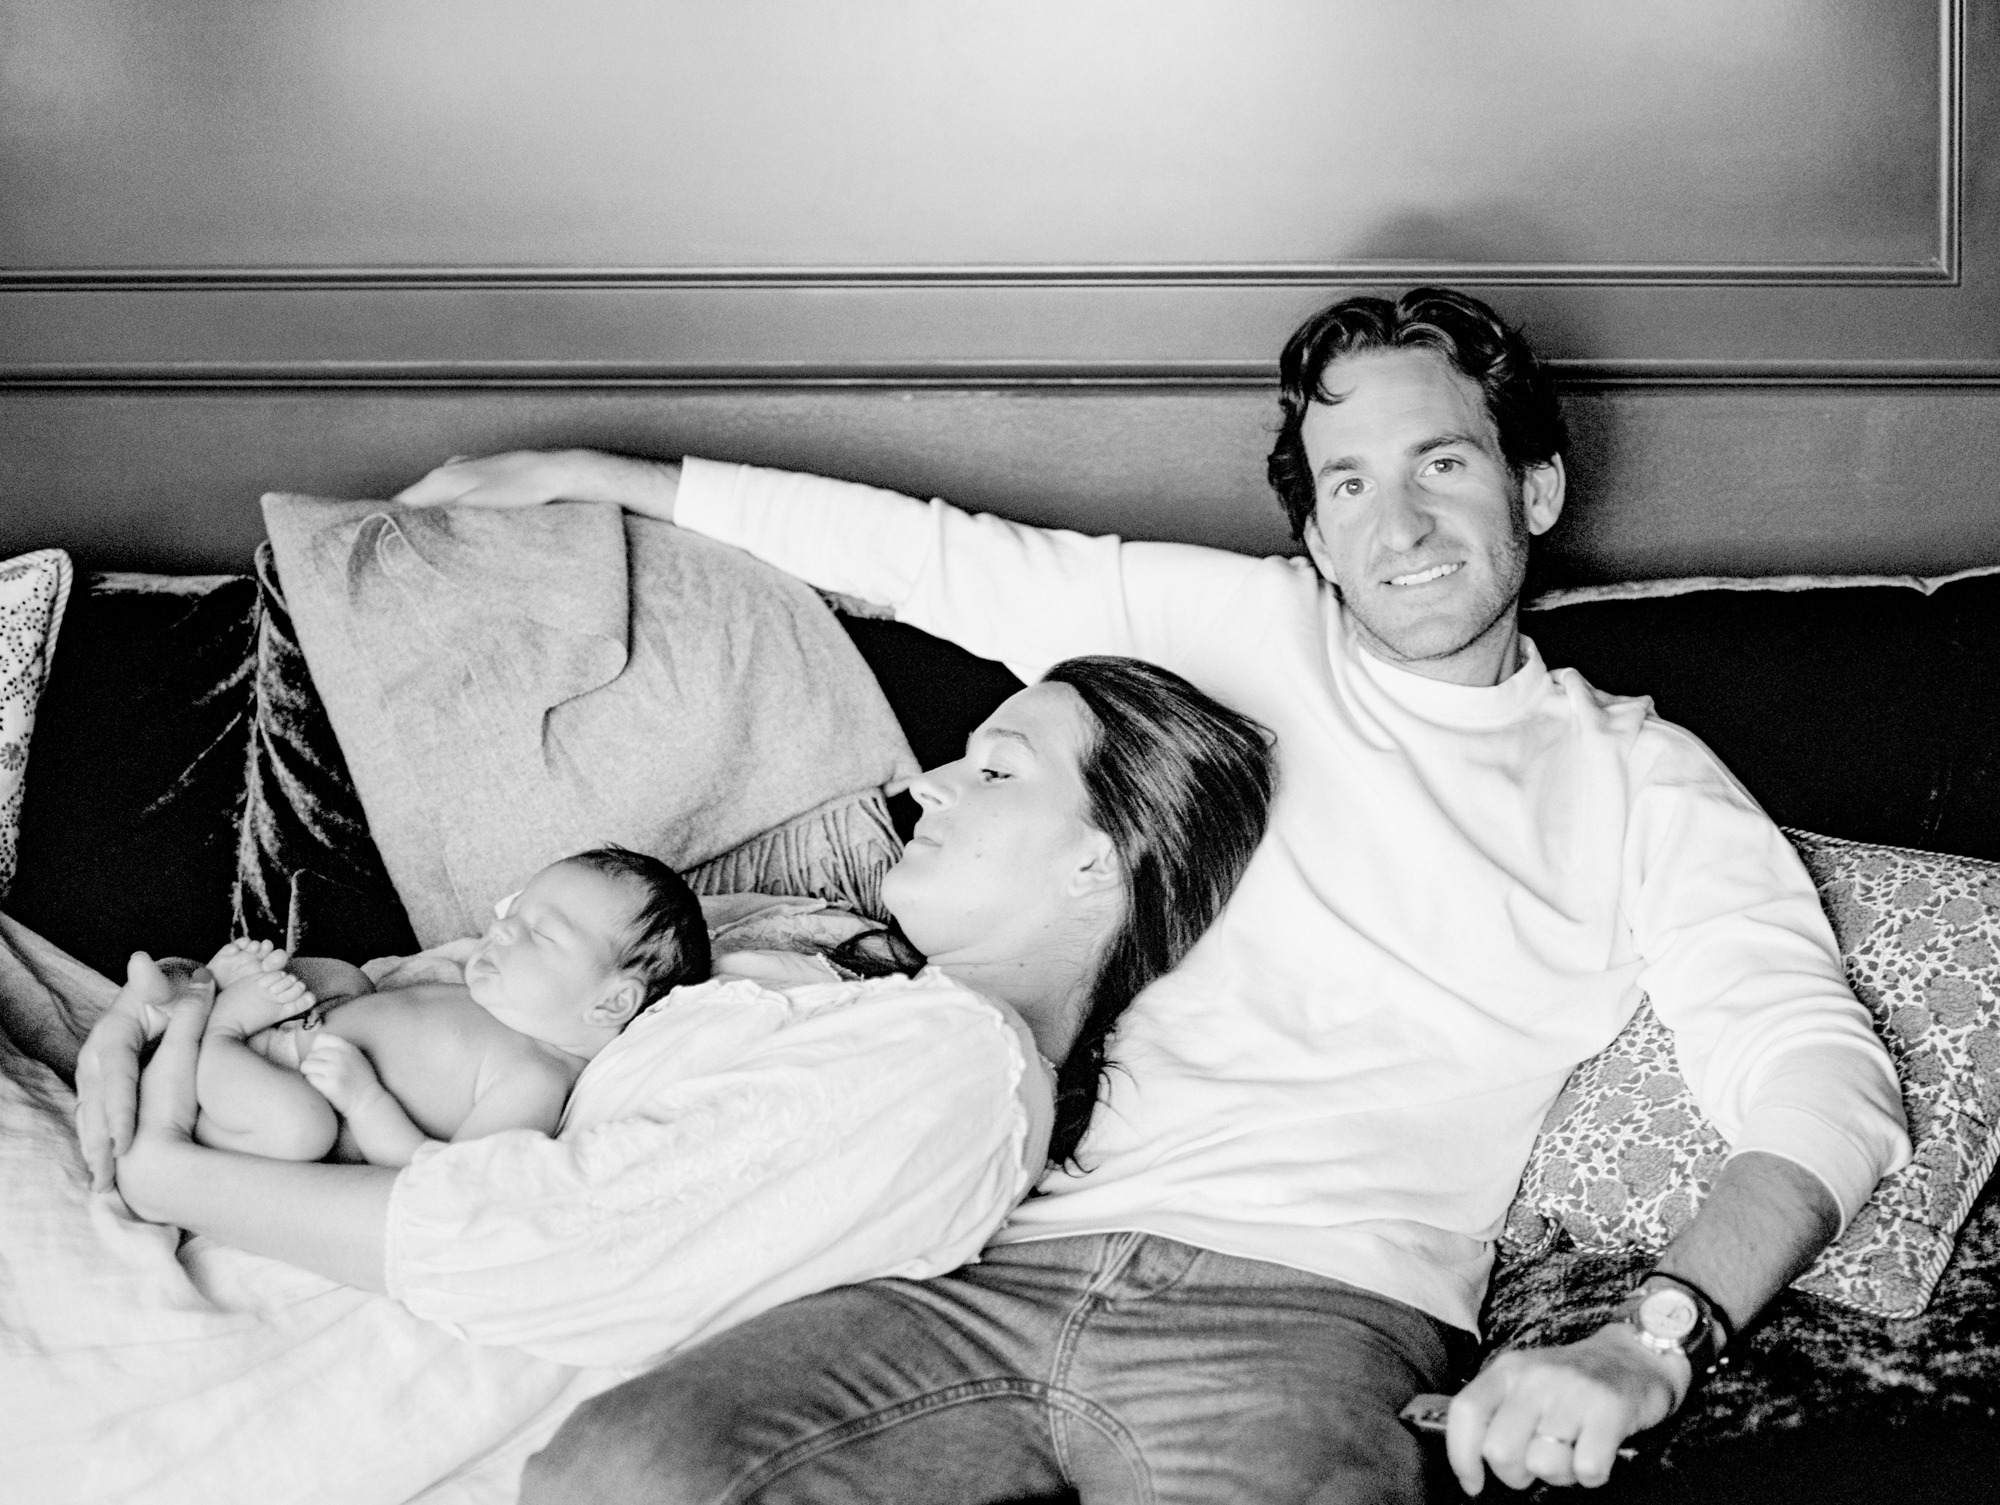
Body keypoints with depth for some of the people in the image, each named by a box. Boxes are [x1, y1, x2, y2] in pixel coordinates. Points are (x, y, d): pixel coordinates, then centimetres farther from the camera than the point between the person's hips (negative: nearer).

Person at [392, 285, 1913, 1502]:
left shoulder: (1640, 778, 13)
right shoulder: (1243, 631, 21)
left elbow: (1823, 1074, 1)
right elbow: (941, 557, 25)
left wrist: (1651, 1337, -18)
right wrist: (587, 475, 28)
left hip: (1310, 1316, -3)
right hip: (1028, 1268, 3)